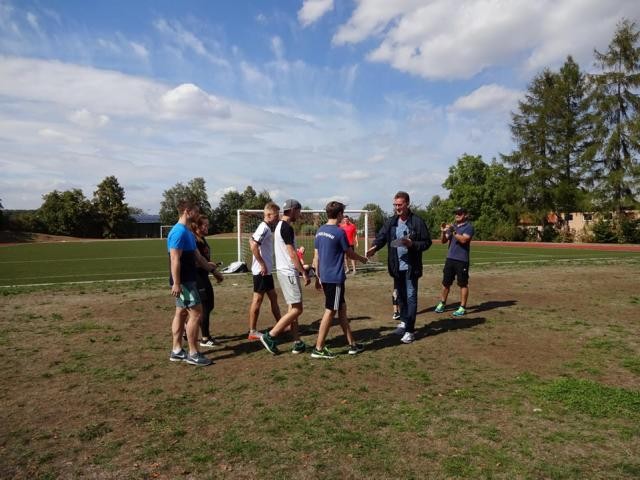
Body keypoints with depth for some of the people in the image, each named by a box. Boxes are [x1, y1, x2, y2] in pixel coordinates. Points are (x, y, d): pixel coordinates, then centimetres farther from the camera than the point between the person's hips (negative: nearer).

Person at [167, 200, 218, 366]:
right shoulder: (179, 232, -18)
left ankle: (177, 351, 20)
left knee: (181, 312, 12)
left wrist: (210, 267, 24)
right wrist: (176, 283, -25)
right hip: (183, 281, -10)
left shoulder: (188, 232, 14)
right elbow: (175, 260, -22)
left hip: (187, 280, 10)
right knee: (196, 312, -7)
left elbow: (196, 256, 21)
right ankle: (193, 354, 0)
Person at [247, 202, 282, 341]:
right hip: (261, 271, -10)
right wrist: (262, 264, -21)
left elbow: (252, 241, 19)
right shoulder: (264, 228, -16)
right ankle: (252, 332, 7)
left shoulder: (266, 228, 12)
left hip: (266, 270, 10)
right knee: (258, 299, -2)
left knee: (273, 297, 16)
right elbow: (254, 246, -28)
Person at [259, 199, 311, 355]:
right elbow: (292, 254, -19)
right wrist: (304, 273, -15)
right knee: (297, 309, -6)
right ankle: (270, 336, -2)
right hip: (289, 272, -10)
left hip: (285, 271, 10)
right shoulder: (287, 228, -15)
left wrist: (299, 270, 21)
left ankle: (297, 343, 15)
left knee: (293, 308, 11)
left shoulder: (280, 226, 15)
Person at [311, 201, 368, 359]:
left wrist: (318, 277, 17)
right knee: (330, 311, -1)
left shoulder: (320, 231, 8)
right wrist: (363, 259, 16)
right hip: (335, 278, -8)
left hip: (324, 277, 8)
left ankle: (352, 344, 24)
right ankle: (318, 349, 5)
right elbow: (350, 254, -3)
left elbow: (316, 256, 10)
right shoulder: (339, 232, -14)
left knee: (342, 308, 15)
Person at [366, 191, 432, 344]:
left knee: (411, 297, -2)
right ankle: (404, 321, 37)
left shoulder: (417, 222, -9)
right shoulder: (391, 222, 4)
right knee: (400, 295, 18)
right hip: (396, 266, 5)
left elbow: (427, 242, -6)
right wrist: (375, 247, -26)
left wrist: (412, 244, -22)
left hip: (411, 267, -5)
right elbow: (381, 237, -6)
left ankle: (410, 330, 6)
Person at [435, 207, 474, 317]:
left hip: (462, 260, -6)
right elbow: (444, 241, 11)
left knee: (463, 284, 1)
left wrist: (453, 231, -24)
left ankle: (462, 308, 6)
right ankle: (442, 303, 22)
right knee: (446, 282, 11)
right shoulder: (452, 226, 15)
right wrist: (443, 231, -7)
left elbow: (463, 240, -20)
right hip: (450, 258, 6)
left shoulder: (469, 227, -4)